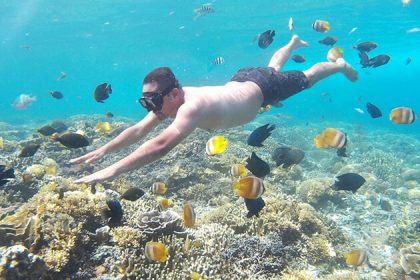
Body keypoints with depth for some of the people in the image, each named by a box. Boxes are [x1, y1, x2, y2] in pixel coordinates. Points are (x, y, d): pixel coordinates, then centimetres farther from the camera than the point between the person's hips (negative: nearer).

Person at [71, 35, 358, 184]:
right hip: (243, 79, 6)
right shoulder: (167, 99, -22)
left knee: (305, 78, 19)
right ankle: (293, 43, 65)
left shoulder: (193, 105, -47)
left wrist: (113, 169, -61)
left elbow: (162, 145, -59)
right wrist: (103, 149, -30)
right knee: (272, 68, 37)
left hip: (262, 87, -6)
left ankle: (339, 64, 47)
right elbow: (138, 130, -19)